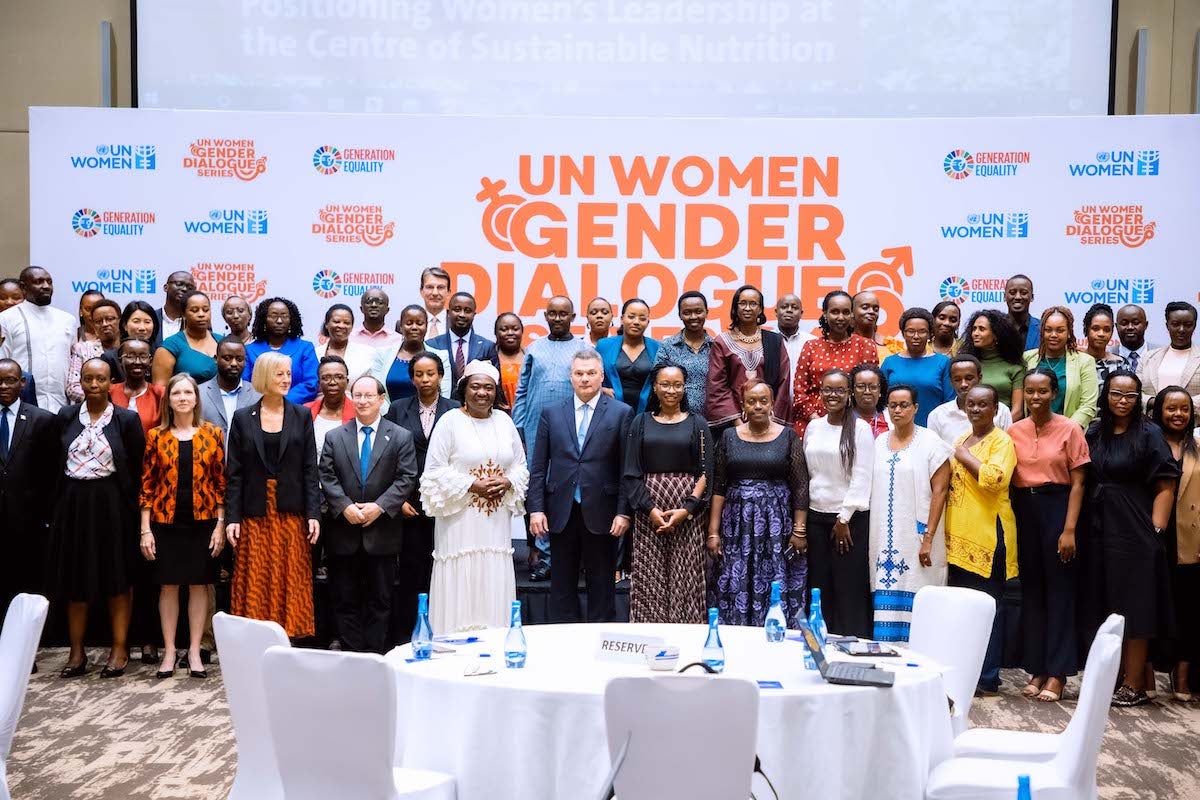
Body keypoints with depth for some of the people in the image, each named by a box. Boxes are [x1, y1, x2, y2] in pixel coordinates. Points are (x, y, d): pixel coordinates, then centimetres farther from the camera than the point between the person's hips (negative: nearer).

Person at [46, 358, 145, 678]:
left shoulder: (127, 419, -4)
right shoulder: (66, 416, 5)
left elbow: (136, 469, -3)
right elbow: (58, 462, 8)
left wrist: (128, 506, -6)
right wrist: (61, 503, 3)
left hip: (112, 505, -3)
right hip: (73, 505, 3)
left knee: (116, 579, 4)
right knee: (75, 579, 8)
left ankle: (119, 650, 12)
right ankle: (77, 652, 17)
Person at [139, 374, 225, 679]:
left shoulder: (212, 433, 3)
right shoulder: (156, 436, 3)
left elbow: (220, 481, 3)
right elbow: (147, 484, 2)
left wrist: (220, 524, -4)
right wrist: (145, 530, -3)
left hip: (202, 522, 0)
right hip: (166, 521, 0)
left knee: (199, 585, 4)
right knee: (168, 585, 5)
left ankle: (194, 652, 13)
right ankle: (169, 651, 15)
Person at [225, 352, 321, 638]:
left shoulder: (302, 416, 6)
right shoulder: (243, 418, 5)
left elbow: (310, 469, 3)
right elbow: (234, 473, 3)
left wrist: (313, 514, -5)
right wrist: (231, 518, -4)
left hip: (291, 515, 0)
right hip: (254, 515, 0)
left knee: (291, 583, 2)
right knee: (254, 585, 1)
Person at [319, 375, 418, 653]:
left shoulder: (401, 437, 2)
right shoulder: (334, 437, 7)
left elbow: (406, 479, -5)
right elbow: (327, 478, 1)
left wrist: (380, 506, -16)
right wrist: (345, 506, -13)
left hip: (382, 534, -1)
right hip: (344, 534, 2)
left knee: (380, 600, 5)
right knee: (346, 600, 6)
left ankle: (376, 656, 13)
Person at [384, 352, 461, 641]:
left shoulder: (456, 411, 4)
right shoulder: (398, 410, 7)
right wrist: (399, 499, -1)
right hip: (410, 505, 1)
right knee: (410, 572, 3)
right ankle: (407, 636, 11)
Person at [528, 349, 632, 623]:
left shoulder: (621, 413, 1)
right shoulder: (551, 413, 8)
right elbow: (538, 467, 7)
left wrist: (624, 512, -8)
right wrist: (536, 508, -2)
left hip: (601, 514, -2)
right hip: (561, 514, 2)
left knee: (602, 587, 6)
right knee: (562, 587, 9)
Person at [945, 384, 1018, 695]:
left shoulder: (1002, 441, -5)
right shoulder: (961, 440, 18)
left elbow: (995, 478, -23)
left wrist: (966, 457, -12)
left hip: (988, 536, -8)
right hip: (959, 536, 8)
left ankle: (988, 679, 2)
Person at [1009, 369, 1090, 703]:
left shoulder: (1069, 429, -3)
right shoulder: (1014, 431, 7)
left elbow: (1077, 483, -5)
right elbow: (1007, 479, 9)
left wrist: (1069, 530, -12)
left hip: (1056, 508, -4)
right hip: (1023, 510, 4)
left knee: (1059, 589, 0)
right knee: (1031, 589, 8)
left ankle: (1057, 673, 5)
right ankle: (1036, 668, 16)